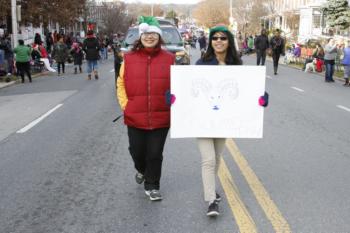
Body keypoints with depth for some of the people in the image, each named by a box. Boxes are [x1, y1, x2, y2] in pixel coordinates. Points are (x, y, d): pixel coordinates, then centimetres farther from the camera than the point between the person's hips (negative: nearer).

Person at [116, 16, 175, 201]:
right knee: (137, 151, 15)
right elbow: (121, 84, 7)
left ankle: (152, 186, 24)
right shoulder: (129, 58, 0)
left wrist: (174, 105, -4)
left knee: (155, 154, 6)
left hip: (161, 117, -1)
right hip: (135, 117, 1)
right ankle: (142, 170, 48)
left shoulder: (169, 59, -1)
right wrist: (125, 105, -2)